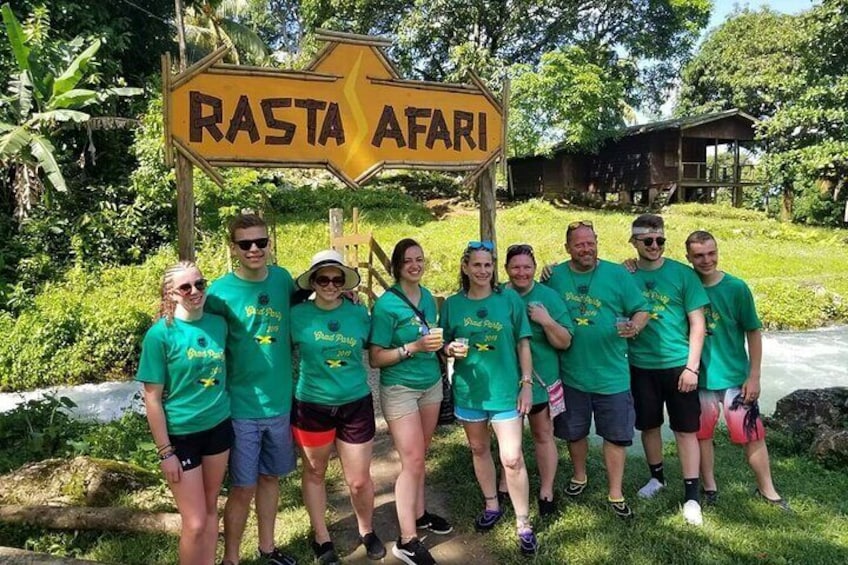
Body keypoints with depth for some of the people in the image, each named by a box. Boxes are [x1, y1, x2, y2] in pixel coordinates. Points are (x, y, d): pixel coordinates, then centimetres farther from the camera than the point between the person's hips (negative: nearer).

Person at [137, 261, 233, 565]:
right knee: (195, 522, 3)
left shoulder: (218, 324, -2)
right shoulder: (160, 333, -15)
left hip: (218, 426, 5)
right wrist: (165, 451, -11)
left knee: (211, 508, 17)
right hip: (180, 434, -4)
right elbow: (152, 398, -12)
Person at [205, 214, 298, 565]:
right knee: (243, 488, 6)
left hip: (280, 401, 4)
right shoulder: (220, 292, -14)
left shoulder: (283, 279, -3)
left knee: (270, 477, 20)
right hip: (241, 407, -4)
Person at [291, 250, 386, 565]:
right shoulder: (298, 315, -9)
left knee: (359, 480, 9)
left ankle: (367, 531, 38)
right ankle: (322, 538, 39)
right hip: (312, 405, 0)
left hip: (356, 404, 1)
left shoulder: (359, 313, -3)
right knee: (314, 472, 17)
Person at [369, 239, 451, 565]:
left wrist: (442, 346, 1)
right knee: (412, 461, -4)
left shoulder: (428, 297, 5)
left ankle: (419, 513, 32)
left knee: (419, 456, 15)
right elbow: (375, 358, -16)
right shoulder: (386, 304, -15)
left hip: (431, 384, 6)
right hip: (400, 389, -6)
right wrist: (413, 348, -26)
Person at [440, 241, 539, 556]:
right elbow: (443, 346, 6)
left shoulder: (510, 299, -5)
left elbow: (523, 344, -1)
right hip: (469, 390, 3)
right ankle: (492, 505, 39)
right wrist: (451, 349, -17)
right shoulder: (452, 304, -1)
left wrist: (527, 383, -6)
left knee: (512, 458, -3)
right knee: (479, 449, 17)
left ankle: (524, 525, 14)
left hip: (505, 390, -2)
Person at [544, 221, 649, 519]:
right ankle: (579, 475, 44)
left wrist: (634, 327, -22)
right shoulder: (554, 276, -1)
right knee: (574, 431, 18)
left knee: (615, 435, 8)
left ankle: (615, 493, 25)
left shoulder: (617, 274, -4)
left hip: (612, 373, -1)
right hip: (571, 373, 1)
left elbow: (641, 310, -3)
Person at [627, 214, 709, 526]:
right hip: (641, 365, 2)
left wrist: (692, 367, -10)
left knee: (685, 429, 4)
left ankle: (692, 495, 16)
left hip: (677, 365, -2)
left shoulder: (682, 274, -6)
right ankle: (657, 477, 37)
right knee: (649, 425, 15)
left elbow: (698, 324, -5)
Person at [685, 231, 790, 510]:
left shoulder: (736, 287, -9)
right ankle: (709, 487, 30)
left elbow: (753, 333, -3)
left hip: (735, 377, -1)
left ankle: (767, 489, 27)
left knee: (752, 435, 7)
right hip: (698, 378, 1)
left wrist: (754, 376, -6)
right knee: (702, 434, 12)